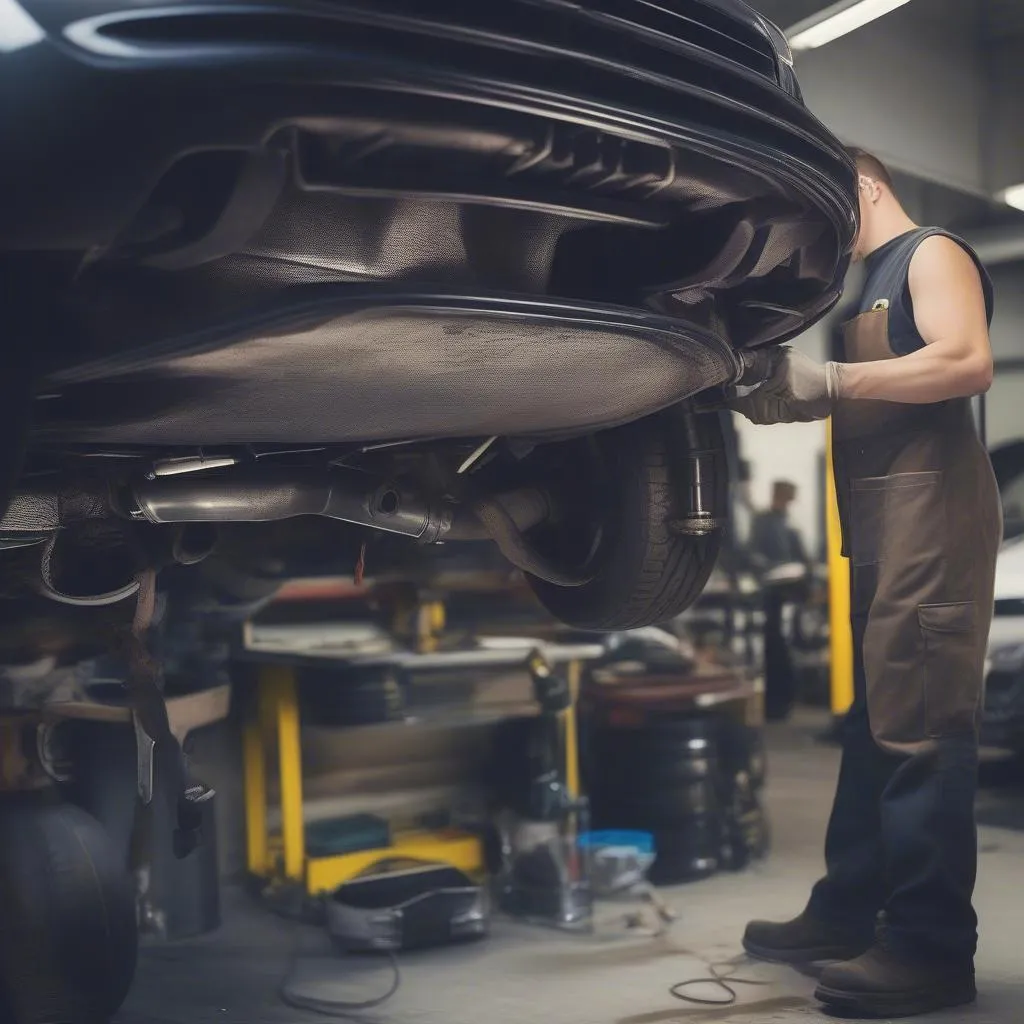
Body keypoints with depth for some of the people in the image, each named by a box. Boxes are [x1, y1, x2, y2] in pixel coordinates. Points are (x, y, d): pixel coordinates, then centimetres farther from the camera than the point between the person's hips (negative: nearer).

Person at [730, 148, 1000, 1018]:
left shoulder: (932, 254, 1)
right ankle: (849, 911, 18)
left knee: (920, 725, -12)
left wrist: (829, 378, -16)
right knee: (871, 722, 10)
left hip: (932, 506, -10)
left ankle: (930, 946, -9)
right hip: (879, 521, 10)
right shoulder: (874, 283, 26)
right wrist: (784, 397, 4)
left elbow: (968, 361, -17)